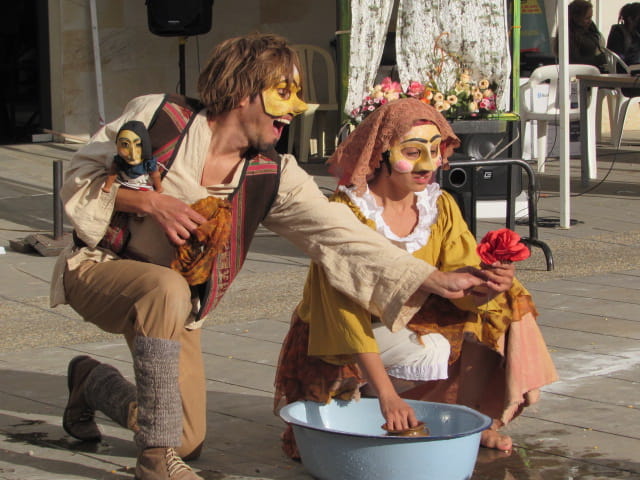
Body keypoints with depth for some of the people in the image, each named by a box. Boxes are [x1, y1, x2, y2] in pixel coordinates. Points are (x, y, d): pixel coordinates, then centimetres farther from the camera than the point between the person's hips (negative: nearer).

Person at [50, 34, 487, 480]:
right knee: (168, 289, -38)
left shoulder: (274, 178, -9)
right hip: (99, 268, -5)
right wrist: (150, 202, -27)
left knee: (188, 441, 2)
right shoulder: (159, 118, -17)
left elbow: (342, 236, -17)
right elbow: (79, 179, -11)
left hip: (172, 306, 5)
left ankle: (92, 382, 33)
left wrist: (437, 281, -26)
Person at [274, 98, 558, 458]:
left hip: (413, 326, 6)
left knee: (499, 304, -9)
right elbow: (346, 309, -31)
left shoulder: (441, 207, -3)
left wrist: (487, 284, -38)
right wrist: (386, 394, -40)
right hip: (342, 346, -6)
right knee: (432, 353, -31)